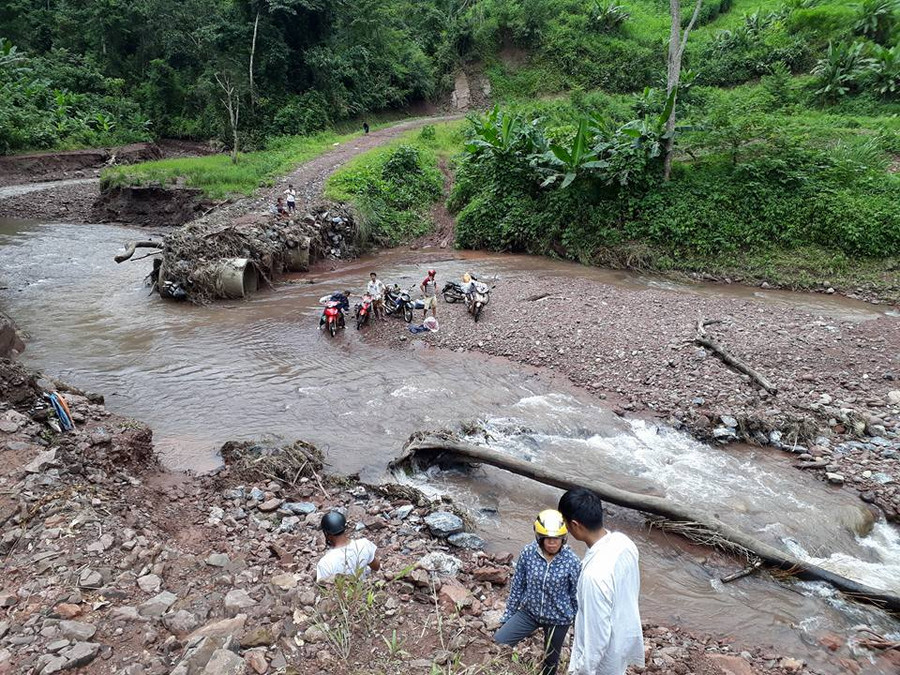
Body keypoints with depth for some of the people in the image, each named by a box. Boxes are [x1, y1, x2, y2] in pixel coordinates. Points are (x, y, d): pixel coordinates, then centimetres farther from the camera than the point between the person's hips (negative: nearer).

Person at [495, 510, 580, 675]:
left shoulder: (572, 562, -21)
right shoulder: (527, 553, -17)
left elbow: (576, 596, -8)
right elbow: (517, 585, -4)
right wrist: (508, 615, 3)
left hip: (558, 618, -1)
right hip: (529, 612, 2)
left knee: (550, 660, 18)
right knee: (499, 642, -7)